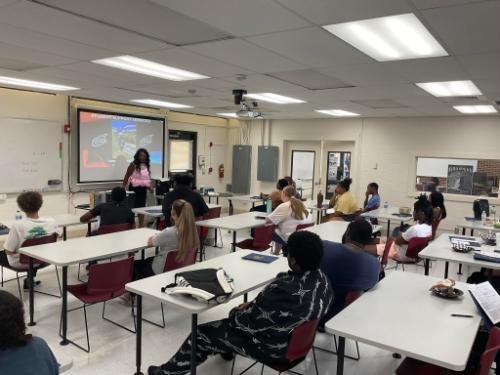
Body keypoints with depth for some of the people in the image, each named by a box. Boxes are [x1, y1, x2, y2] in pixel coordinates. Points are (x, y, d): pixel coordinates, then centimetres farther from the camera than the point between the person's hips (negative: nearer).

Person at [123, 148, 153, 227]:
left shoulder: (147, 165, 9)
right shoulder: (133, 164, -9)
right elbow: (127, 176, -8)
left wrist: (150, 186, 7)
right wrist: (124, 187, -12)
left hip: (143, 188, 6)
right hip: (134, 188, -6)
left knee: (142, 206, 9)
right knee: (134, 206, -4)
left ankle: (141, 225, 17)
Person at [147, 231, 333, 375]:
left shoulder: (285, 291, -37)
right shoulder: (321, 278, -10)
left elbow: (248, 323, -23)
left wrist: (235, 313, -2)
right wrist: (252, 305, -1)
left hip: (274, 348, -8)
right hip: (298, 339, 8)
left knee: (202, 334, 8)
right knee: (238, 315, 27)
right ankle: (225, 349, 52)